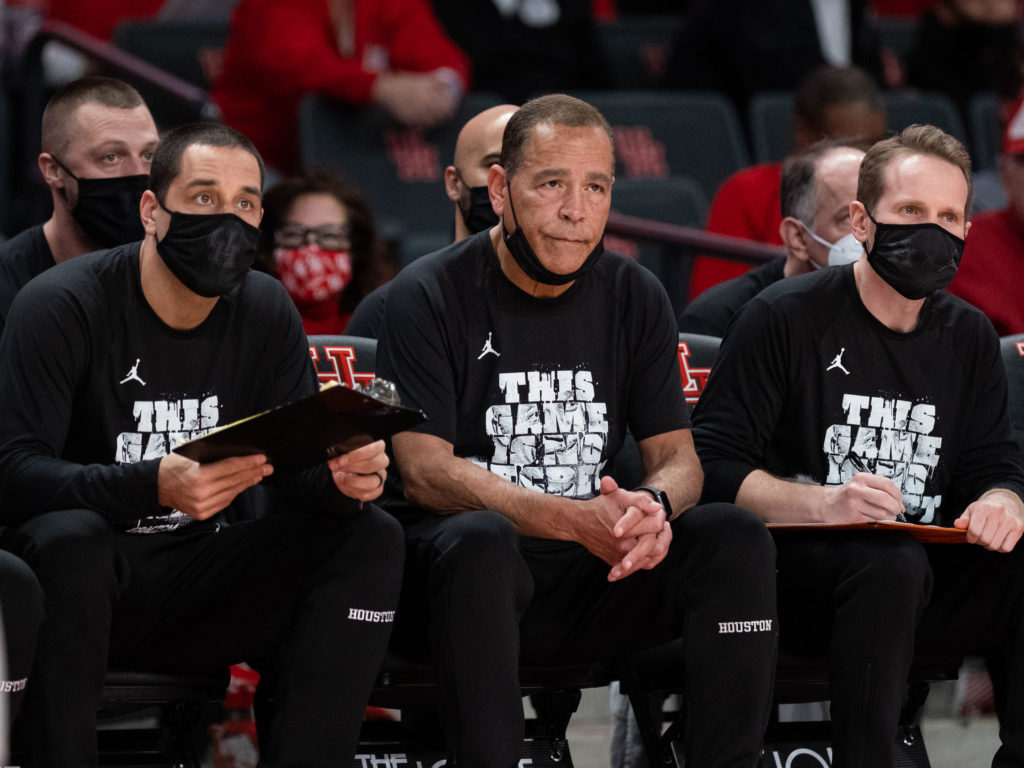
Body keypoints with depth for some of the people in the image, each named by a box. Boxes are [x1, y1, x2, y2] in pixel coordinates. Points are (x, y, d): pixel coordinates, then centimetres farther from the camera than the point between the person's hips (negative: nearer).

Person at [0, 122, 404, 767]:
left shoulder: (266, 313, 5)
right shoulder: (63, 307, -12)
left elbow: (295, 465, 3)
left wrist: (342, 477, -24)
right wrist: (156, 486, -40)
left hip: (204, 581, 5)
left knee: (372, 538, -14)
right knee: (72, 540, -39)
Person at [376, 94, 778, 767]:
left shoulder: (635, 299, 10)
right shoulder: (430, 295, -5)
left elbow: (677, 457, 8)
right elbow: (423, 471, -14)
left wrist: (654, 505, -20)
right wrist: (574, 521, -27)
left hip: (594, 577, 5)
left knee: (736, 536, -18)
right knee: (479, 542, -37)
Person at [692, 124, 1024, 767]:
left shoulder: (969, 337, 16)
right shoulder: (784, 318, -1)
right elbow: (711, 466, -7)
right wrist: (821, 504, -23)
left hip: (923, 576, 5)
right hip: (794, 565, -5)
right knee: (891, 562, -37)